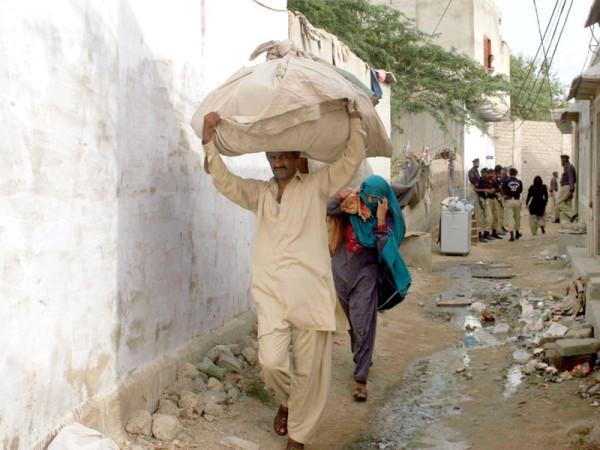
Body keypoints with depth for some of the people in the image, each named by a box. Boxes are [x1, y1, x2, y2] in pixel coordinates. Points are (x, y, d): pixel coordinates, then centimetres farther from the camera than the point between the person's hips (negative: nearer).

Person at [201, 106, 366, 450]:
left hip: (311, 294, -1)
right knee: (272, 363, -11)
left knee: (309, 370, 2)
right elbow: (225, 182, 2)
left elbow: (352, 159, 2)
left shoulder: (315, 187, 9)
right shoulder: (260, 193, 16)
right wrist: (210, 143, -9)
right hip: (272, 295, 2)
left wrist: (354, 117, -5)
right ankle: (288, 402, 24)